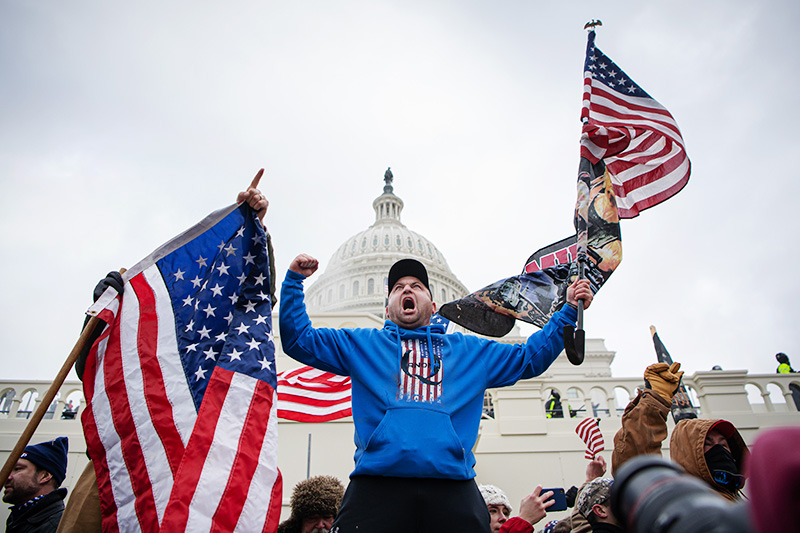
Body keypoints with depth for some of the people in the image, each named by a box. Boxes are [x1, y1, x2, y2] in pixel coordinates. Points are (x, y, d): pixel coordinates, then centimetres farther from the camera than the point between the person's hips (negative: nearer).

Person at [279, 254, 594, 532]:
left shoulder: (469, 350, 24)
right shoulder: (363, 345, 20)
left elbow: (530, 358, 29)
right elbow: (298, 340, 19)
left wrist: (568, 311, 26)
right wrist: (294, 280, 11)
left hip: (453, 489, 2)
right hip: (376, 486, -1)